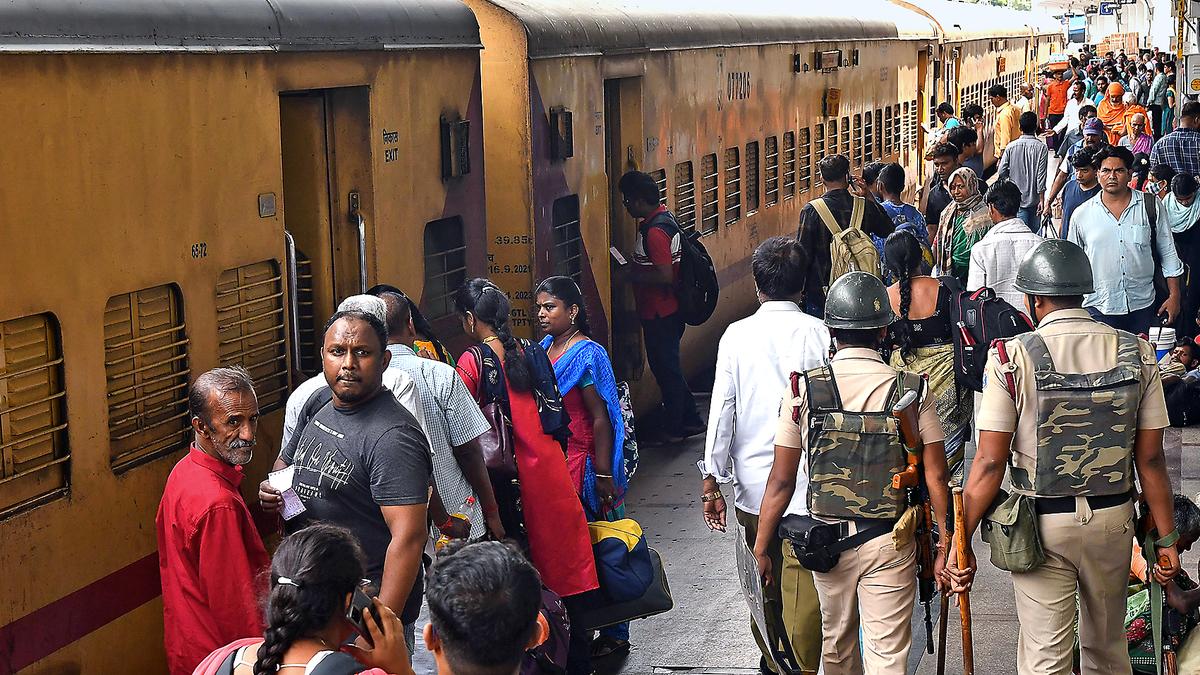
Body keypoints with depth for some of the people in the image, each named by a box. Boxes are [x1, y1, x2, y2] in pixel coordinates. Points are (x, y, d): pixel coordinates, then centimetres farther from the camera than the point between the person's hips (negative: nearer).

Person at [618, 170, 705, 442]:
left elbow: (665, 276, -28)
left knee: (665, 368, 3)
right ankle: (690, 420, 28)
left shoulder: (655, 230, -24)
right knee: (668, 367, 19)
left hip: (660, 314, -10)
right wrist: (633, 268, 10)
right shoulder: (663, 217, 8)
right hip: (667, 310, 10)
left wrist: (632, 275, -17)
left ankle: (671, 429, 15)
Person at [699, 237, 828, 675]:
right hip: (808, 480, -2)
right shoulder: (820, 334, -6)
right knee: (803, 587, 2)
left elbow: (721, 411, -3)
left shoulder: (736, 335, -2)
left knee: (762, 582, 17)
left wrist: (712, 481, 2)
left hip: (753, 483, 2)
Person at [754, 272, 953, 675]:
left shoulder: (803, 390, -9)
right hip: (890, 543, -1)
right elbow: (936, 478, -8)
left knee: (837, 642, 22)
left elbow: (781, 481, -7)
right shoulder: (912, 391, -9)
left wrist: (761, 547, 3)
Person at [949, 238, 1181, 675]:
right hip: (1113, 519, 3)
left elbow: (990, 463, -13)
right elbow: (1150, 459, -2)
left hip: (1042, 524, -3)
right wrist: (1166, 539, 6)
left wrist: (961, 542, -8)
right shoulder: (1135, 354, -3)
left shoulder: (1012, 359, -12)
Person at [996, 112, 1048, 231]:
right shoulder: (1041, 147, -9)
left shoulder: (1011, 147, -4)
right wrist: (1041, 200, -7)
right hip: (1034, 199, -1)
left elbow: (1001, 173, -3)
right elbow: (1041, 176, -11)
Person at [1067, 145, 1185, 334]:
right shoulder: (1081, 214, 3)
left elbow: (1168, 254, 9)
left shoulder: (1150, 205, 3)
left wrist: (1174, 296, 4)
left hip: (1142, 305, 1)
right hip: (1098, 308, -1)